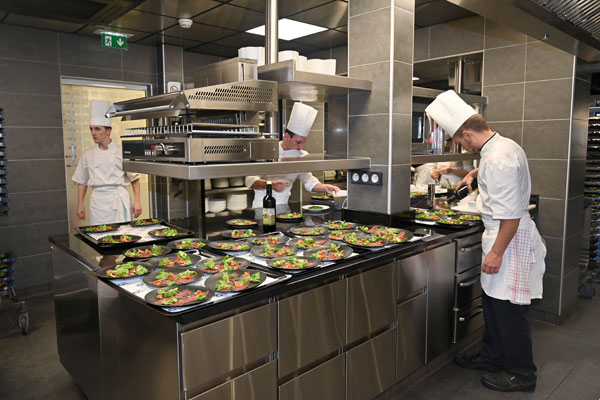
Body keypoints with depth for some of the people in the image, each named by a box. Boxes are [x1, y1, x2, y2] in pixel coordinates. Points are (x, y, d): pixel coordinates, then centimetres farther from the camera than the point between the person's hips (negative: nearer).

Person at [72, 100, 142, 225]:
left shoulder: (121, 152, -1)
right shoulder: (88, 155, 7)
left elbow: (135, 179, 1)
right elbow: (82, 182, 15)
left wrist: (137, 201, -6)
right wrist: (80, 205, 11)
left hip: (119, 200, -2)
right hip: (98, 202, 3)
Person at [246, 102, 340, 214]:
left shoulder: (302, 155, 6)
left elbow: (310, 182, 12)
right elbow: (250, 180, -10)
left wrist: (325, 187, -7)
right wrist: (270, 184, -27)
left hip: (284, 207, 4)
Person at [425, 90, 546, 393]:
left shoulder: (499, 159, -24)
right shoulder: (503, 146, 8)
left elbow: (510, 214, -25)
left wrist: (497, 252, -22)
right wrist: (475, 173, 23)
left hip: (510, 237, -11)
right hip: (502, 232, 11)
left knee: (507, 306, 1)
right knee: (492, 300, 19)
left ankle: (521, 374, 19)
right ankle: (491, 357, 35)